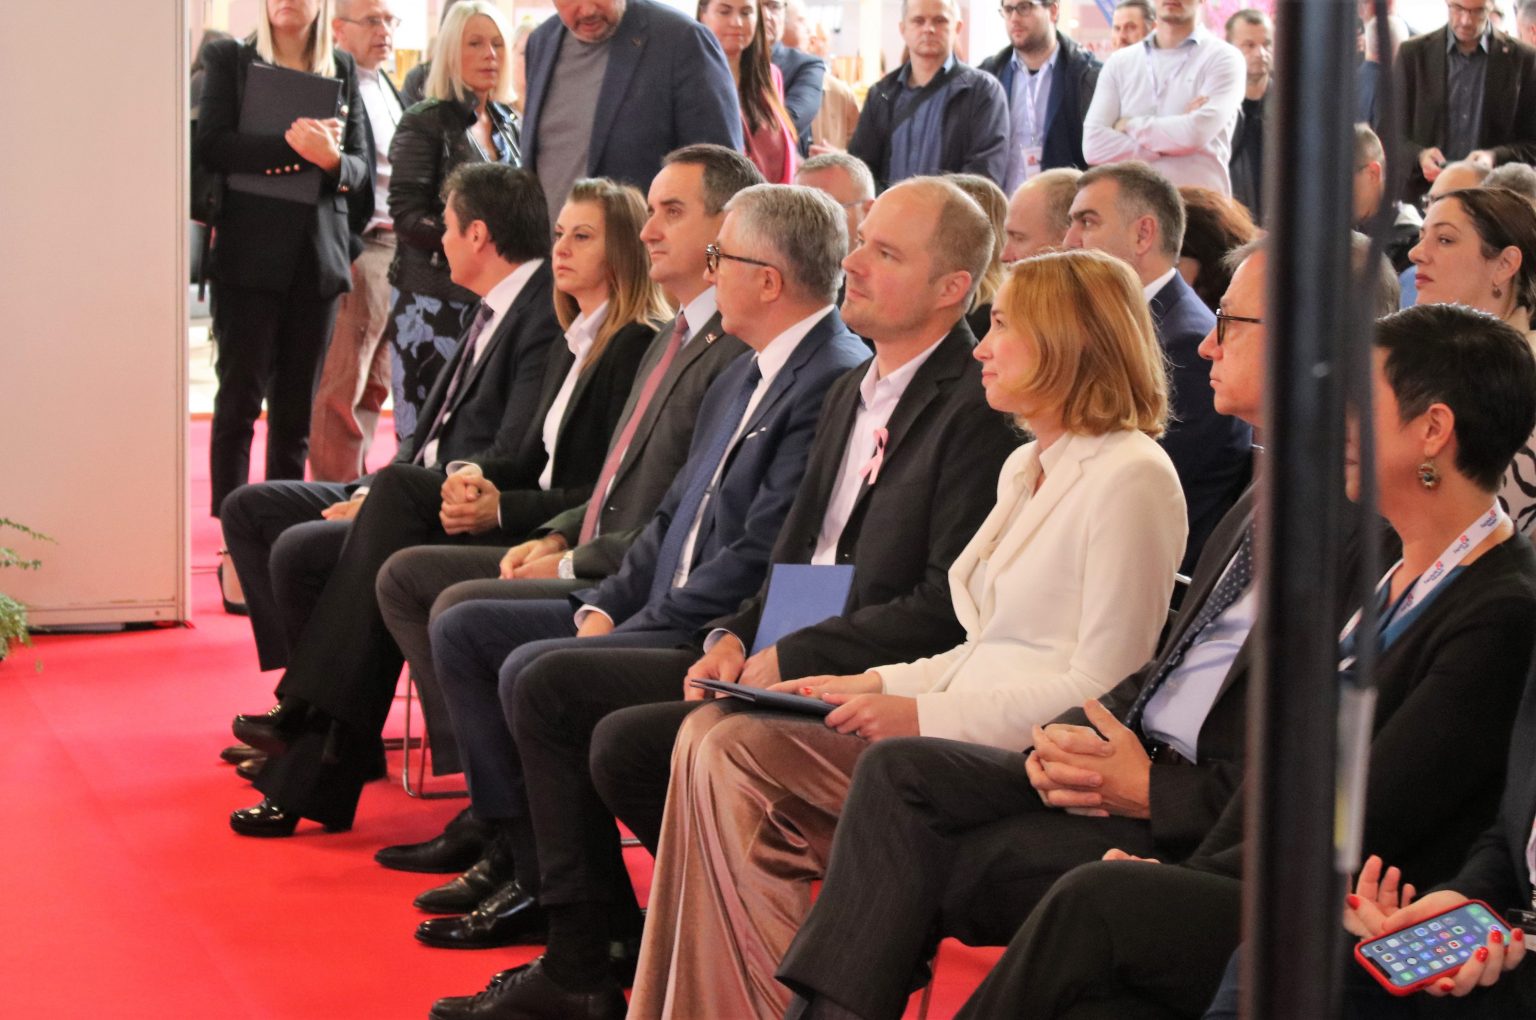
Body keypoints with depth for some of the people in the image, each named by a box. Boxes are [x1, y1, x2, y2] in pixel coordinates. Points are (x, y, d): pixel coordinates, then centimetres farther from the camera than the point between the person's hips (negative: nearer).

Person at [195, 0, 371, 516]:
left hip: (319, 254, 3)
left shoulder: (342, 69, 13)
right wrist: (291, 145, -18)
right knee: (240, 396, -4)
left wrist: (331, 159, -13)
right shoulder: (228, 59, 5)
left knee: (297, 405, 5)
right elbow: (212, 145, -6)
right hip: (251, 250, -3)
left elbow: (360, 166, 10)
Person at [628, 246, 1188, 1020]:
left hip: (1022, 759, -9)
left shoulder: (1131, 477, -11)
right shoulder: (1027, 468, 19)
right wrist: (878, 687, 7)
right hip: (964, 731, 9)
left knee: (735, 753, -20)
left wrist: (925, 715, -18)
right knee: (710, 733, -9)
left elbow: (1102, 685, -16)